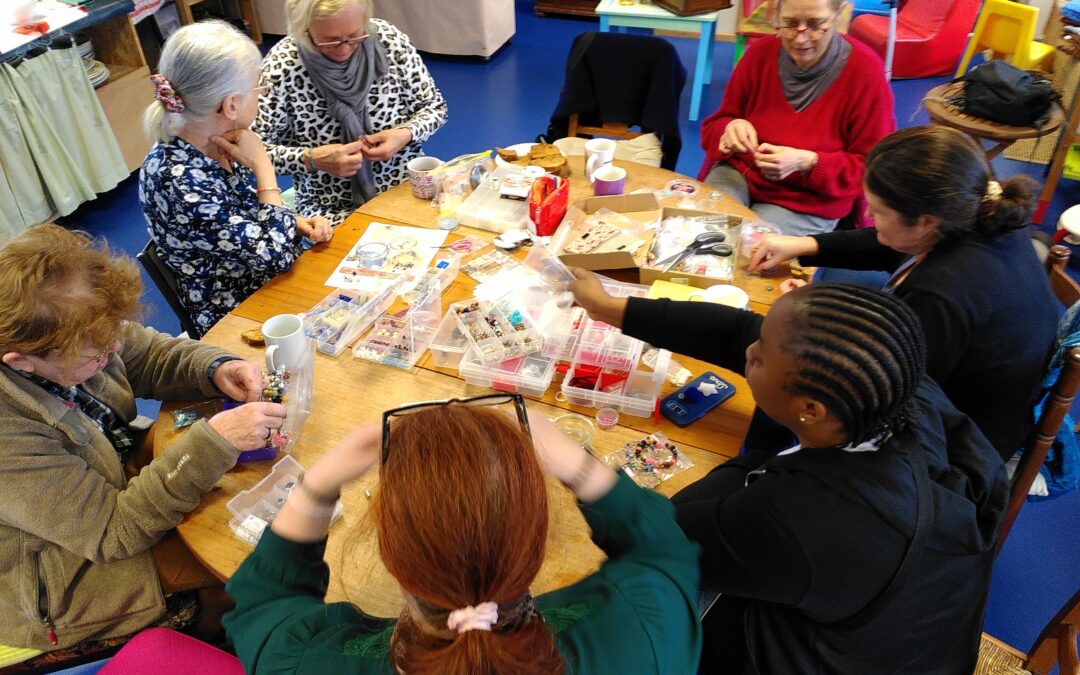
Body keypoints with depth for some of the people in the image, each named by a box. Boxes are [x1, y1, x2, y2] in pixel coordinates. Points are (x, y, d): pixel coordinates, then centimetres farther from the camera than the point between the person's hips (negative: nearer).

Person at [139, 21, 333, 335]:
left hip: (280, 278, 7)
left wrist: (300, 224, -7)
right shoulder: (178, 181, -30)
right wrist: (263, 167, -21)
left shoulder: (216, 142, -6)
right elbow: (274, 255, -26)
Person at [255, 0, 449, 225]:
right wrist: (311, 159, -22)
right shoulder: (280, 67, -12)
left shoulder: (390, 39, -6)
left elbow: (434, 105, 5)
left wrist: (406, 134, -14)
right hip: (333, 210, -3)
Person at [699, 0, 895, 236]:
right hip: (740, 171, 3)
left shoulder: (866, 72, -14)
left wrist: (806, 163, -25)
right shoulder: (760, 53, -4)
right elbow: (716, 125, 7)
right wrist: (731, 128, -19)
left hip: (810, 202, -2)